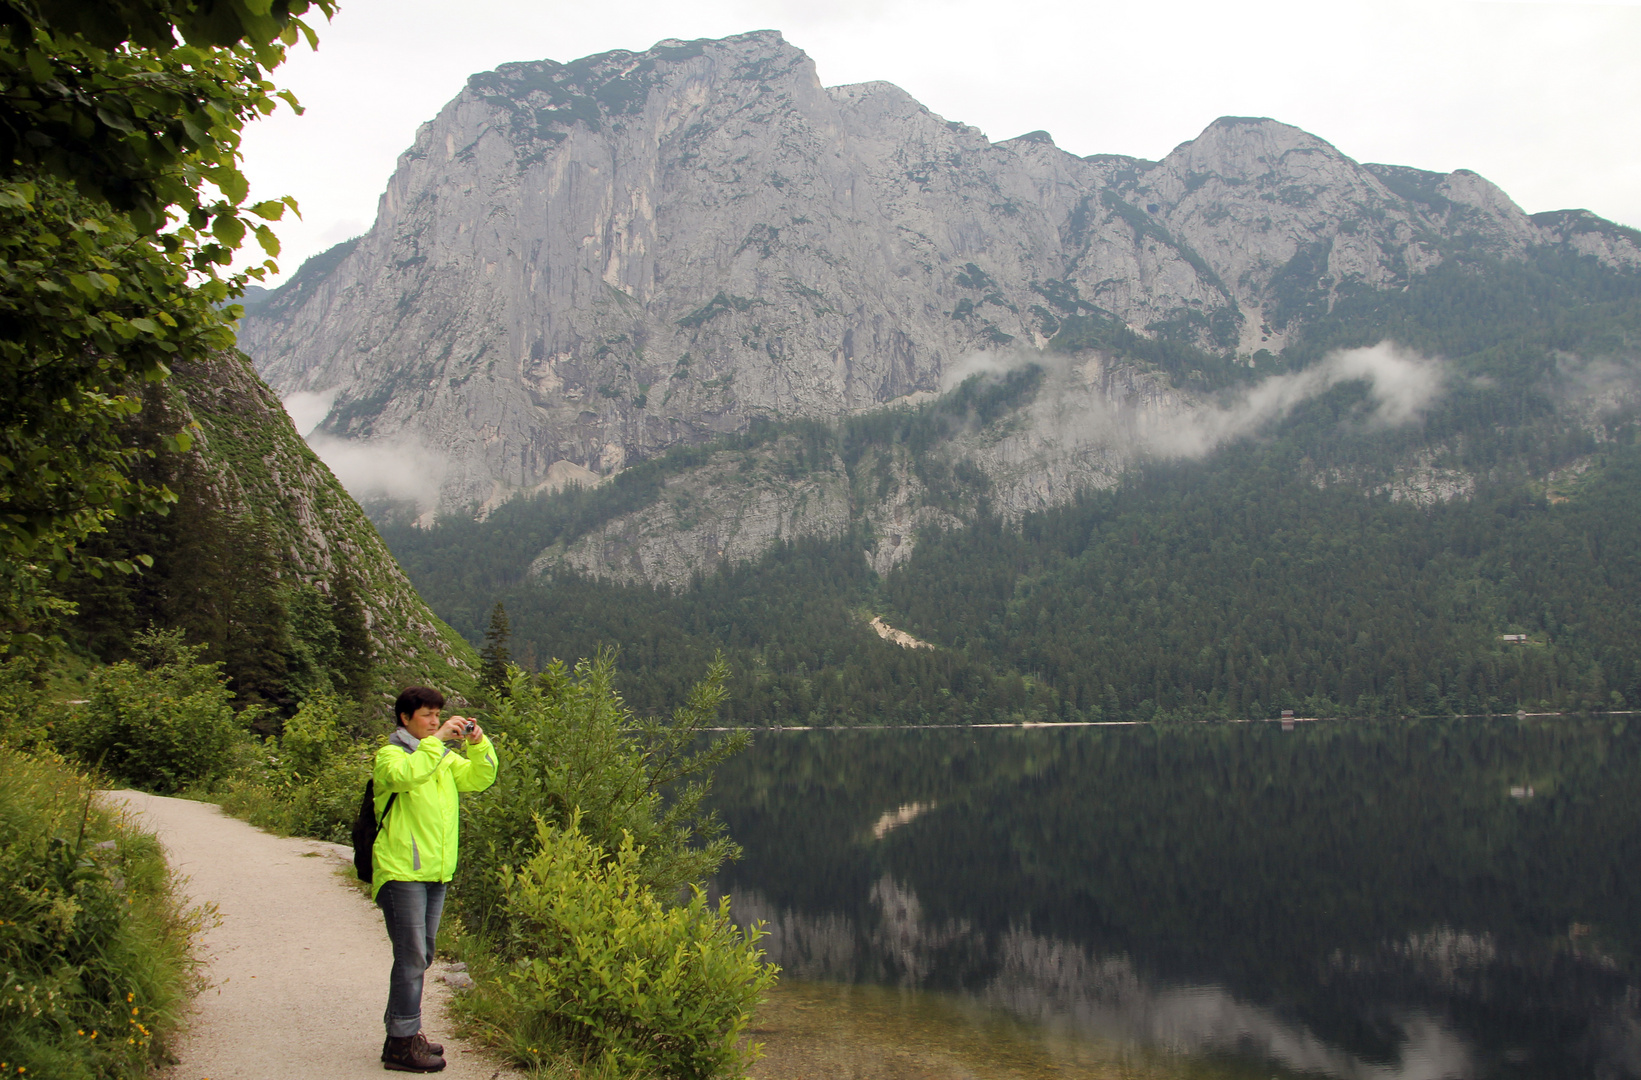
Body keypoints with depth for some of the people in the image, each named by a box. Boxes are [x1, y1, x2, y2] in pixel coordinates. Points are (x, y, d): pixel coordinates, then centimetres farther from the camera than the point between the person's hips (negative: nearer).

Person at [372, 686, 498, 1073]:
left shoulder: (444, 758, 17)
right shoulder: (390, 755, -5)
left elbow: (478, 779, 9)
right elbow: (405, 775, -27)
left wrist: (478, 745, -5)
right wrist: (436, 739, -25)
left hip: (436, 873, 8)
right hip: (402, 872, -8)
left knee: (419, 957, 14)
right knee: (411, 957, -8)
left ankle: (402, 1031, 24)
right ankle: (402, 1044, -3)